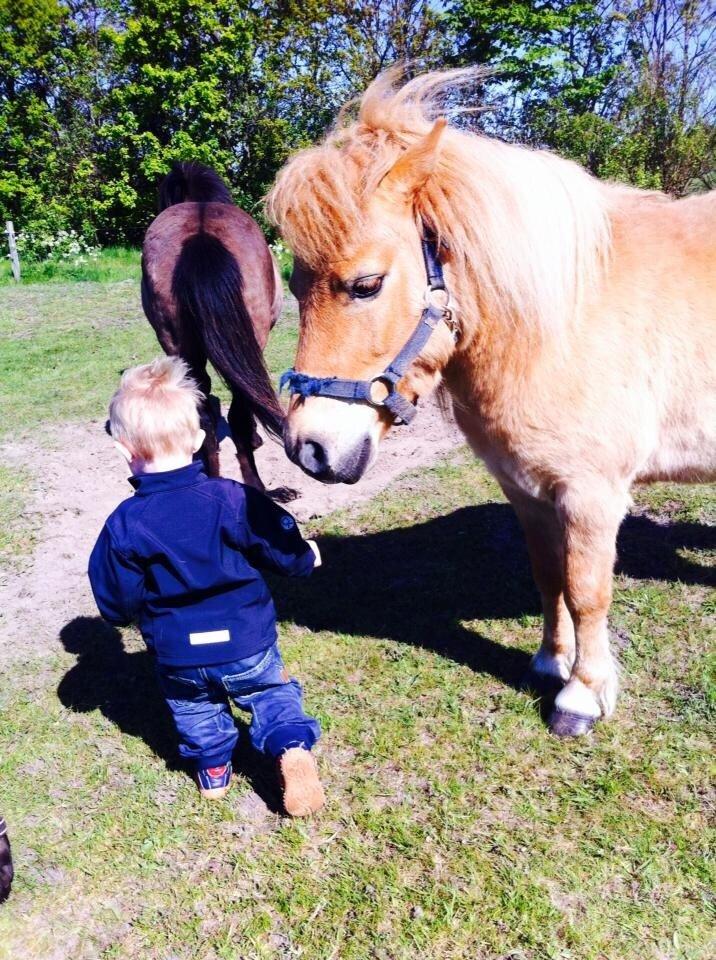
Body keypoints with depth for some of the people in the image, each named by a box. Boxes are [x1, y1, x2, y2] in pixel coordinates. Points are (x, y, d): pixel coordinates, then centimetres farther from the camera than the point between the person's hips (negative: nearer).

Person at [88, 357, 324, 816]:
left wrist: (133, 614, 16)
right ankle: (292, 746, -2)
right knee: (273, 692, 20)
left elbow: (116, 602, -7)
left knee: (195, 709, 28)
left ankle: (212, 770, 40)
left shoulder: (124, 525, -16)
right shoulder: (233, 498, -18)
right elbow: (284, 551, -9)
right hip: (248, 642, -1)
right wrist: (308, 556, 14)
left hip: (178, 654, 1)